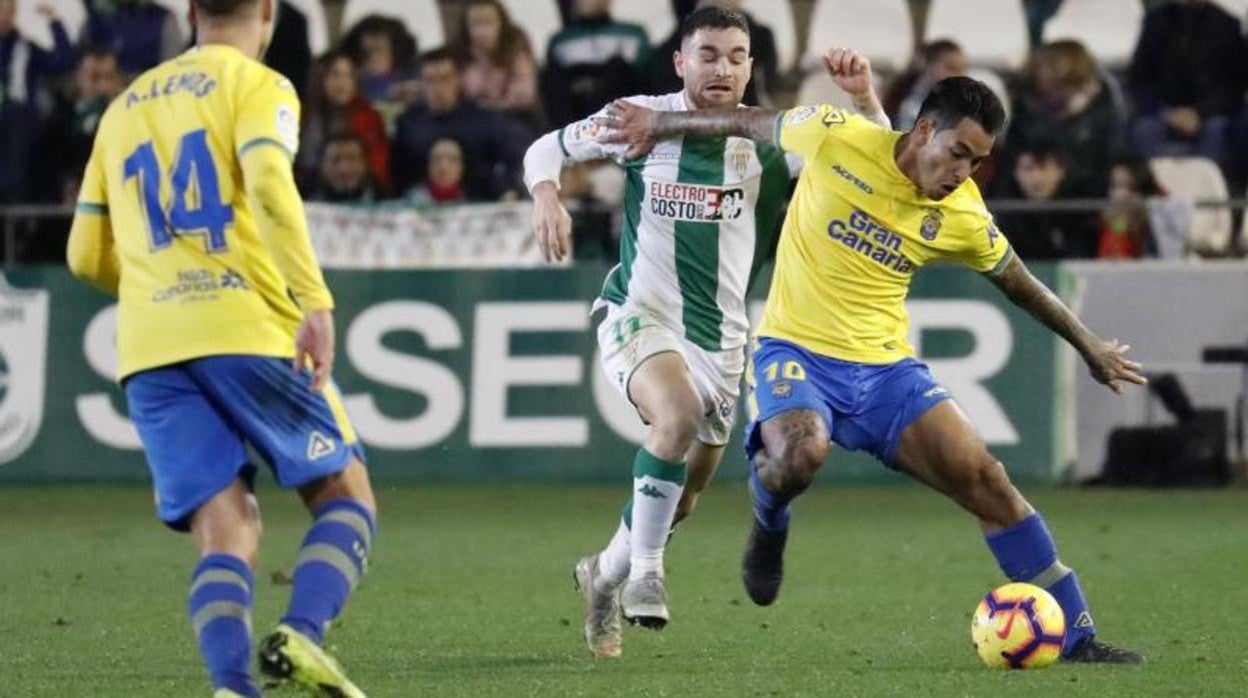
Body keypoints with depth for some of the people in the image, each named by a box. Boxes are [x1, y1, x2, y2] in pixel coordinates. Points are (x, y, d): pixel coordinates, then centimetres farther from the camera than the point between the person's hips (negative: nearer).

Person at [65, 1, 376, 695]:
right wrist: (315, 301, -23)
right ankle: (302, 632, -19)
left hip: (148, 350, 5)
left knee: (226, 533, 0)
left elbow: (87, 255, 23)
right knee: (346, 495, 7)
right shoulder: (258, 86, 4)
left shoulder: (124, 108, 22)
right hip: (246, 330, -4)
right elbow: (269, 184, -16)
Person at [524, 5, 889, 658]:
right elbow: (547, 148, 5)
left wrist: (864, 95, -25)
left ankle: (606, 572, 41)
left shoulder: (764, 139, -3)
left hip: (718, 335, 4)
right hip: (638, 315, -4)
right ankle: (644, 570, -24)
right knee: (679, 414, -35)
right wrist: (546, 196, -16)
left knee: (682, 498, 13)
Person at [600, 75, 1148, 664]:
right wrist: (656, 124, 18)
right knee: (802, 452, -36)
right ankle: (769, 524, 3)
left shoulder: (964, 218, -2)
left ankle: (1077, 639, -2)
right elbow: (751, 123, 7)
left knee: (984, 479, -9)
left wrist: (1089, 348, 26)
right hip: (796, 350, -3)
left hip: (886, 367, 3)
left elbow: (1020, 285, 17)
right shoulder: (836, 137, -11)